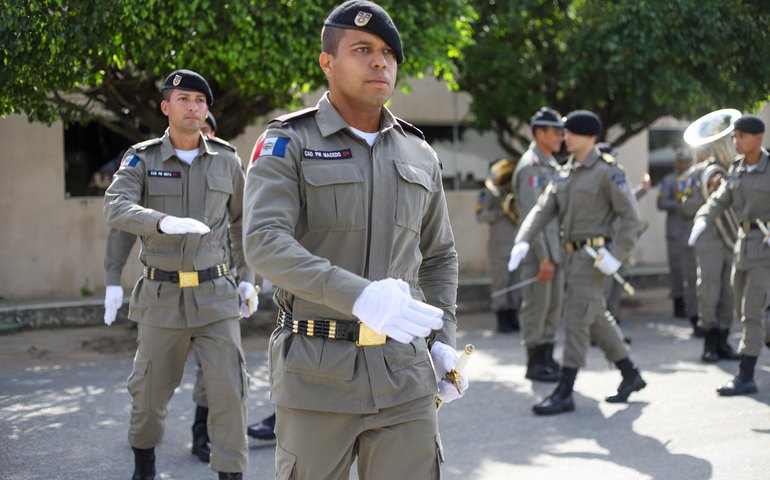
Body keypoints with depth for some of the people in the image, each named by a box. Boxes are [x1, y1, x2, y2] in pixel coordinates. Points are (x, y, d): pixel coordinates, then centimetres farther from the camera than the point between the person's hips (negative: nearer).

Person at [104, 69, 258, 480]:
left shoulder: (226, 160, 4)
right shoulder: (141, 158, -2)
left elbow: (240, 220, 16)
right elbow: (117, 208, -19)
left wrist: (247, 278, 10)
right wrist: (165, 222, -37)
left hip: (215, 294, 1)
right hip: (161, 295, 0)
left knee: (228, 389, -9)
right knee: (151, 388, 11)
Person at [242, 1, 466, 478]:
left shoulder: (419, 156, 10)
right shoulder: (288, 144, -5)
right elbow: (265, 243, -20)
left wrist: (443, 343, 5)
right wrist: (359, 296, -35)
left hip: (403, 372, 4)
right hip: (317, 370, -3)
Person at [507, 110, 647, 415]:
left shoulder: (607, 171, -10)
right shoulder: (564, 173, 12)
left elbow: (631, 215, -11)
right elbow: (543, 209, 5)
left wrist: (616, 255, -19)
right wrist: (523, 240, -11)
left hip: (593, 256, -8)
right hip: (573, 254, 8)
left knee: (576, 321, -10)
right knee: (597, 319, 16)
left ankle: (564, 393, -7)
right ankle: (631, 376, 30)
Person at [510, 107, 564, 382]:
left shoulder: (551, 166, 17)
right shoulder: (531, 166, -12)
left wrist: (560, 253, 18)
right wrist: (543, 258, -21)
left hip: (555, 248, 9)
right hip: (538, 249, -9)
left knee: (554, 305, 11)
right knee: (536, 305, -3)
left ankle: (547, 358, 19)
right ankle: (534, 363, 4)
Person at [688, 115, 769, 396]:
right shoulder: (736, 169, 10)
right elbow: (720, 200, 5)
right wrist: (701, 221, -15)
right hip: (744, 242, 7)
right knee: (742, 310, 13)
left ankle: (745, 377, -9)